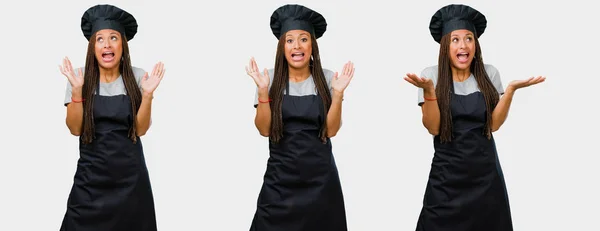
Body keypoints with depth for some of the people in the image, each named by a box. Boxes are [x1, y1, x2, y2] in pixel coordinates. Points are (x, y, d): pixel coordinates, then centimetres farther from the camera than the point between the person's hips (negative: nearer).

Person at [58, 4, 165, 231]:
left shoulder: (137, 77, -3)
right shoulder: (80, 77, -3)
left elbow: (140, 129, -4)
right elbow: (75, 129, -7)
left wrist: (147, 94, -17)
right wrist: (77, 90, -18)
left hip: (130, 174, 0)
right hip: (91, 174, 0)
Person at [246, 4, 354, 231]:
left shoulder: (327, 78, -2)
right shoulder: (271, 78, -3)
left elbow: (331, 130, -4)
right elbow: (264, 130, -6)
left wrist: (338, 93, -16)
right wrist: (263, 91, -17)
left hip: (319, 176, 0)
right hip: (280, 176, 0)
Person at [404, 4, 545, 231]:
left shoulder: (489, 73, 0)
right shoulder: (431, 74, -6)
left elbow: (494, 124, -3)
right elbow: (433, 128, -11)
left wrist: (511, 89, -14)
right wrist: (428, 89, -24)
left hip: (485, 170, 2)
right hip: (447, 173, -2)